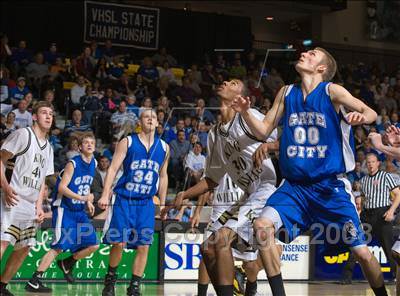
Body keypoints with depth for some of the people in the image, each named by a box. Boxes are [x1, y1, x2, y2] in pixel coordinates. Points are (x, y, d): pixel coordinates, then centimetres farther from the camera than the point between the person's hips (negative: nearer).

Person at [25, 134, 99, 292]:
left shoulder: (93, 164, 8)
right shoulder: (73, 164, -14)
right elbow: (62, 188, -21)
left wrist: (88, 201, 8)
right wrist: (83, 198, -25)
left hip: (79, 211, 7)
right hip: (64, 209, -7)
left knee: (93, 245, 1)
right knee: (59, 247, -15)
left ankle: (66, 264, 24)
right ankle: (33, 282, -13)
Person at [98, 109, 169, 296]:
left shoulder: (163, 148, 9)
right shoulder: (127, 142, -2)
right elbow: (113, 168, -5)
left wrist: (162, 203, 17)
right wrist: (105, 195, -14)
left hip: (146, 203, 3)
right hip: (123, 200, -3)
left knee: (143, 246, -2)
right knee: (119, 242, -9)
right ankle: (110, 279, 15)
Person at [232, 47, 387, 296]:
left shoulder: (332, 91, -5)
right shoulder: (287, 93, 8)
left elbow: (371, 113, -10)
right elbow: (263, 130, 13)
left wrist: (360, 117, -33)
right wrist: (245, 112, -5)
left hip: (331, 186, -4)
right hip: (294, 186, 4)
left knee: (362, 252, -5)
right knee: (262, 226, -20)